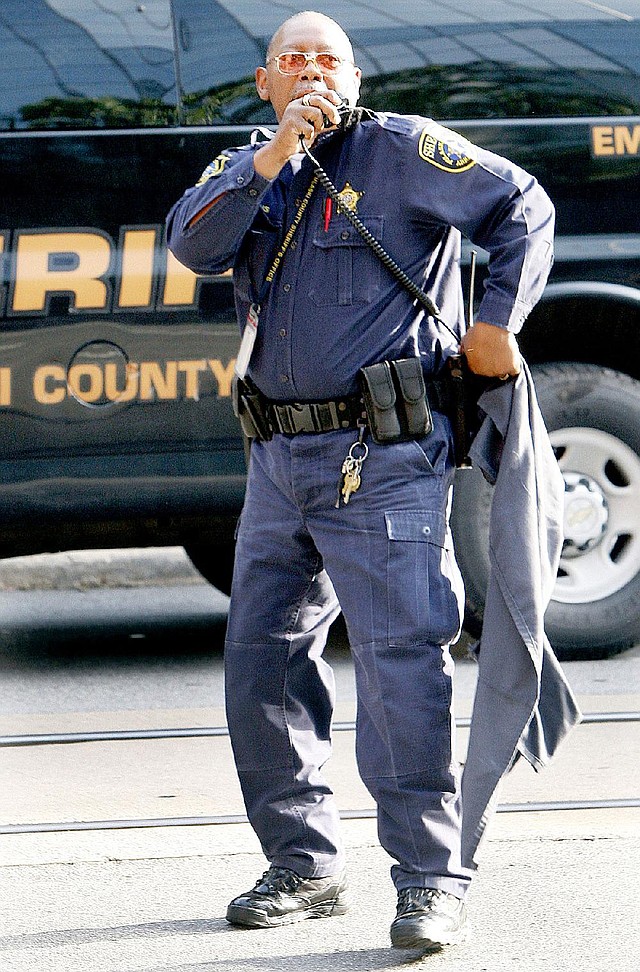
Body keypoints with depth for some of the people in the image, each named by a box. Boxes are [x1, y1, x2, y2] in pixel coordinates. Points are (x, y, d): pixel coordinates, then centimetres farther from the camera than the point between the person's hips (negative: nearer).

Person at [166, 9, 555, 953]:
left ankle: (433, 878, -9)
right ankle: (305, 864, 19)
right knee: (261, 656, 8)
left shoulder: (401, 149, -2)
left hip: (383, 457, -7)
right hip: (280, 455, 7)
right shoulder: (247, 168, 14)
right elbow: (192, 244, -6)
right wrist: (276, 153, -14)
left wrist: (495, 321, -7)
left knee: (401, 656, -11)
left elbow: (524, 207, -1)